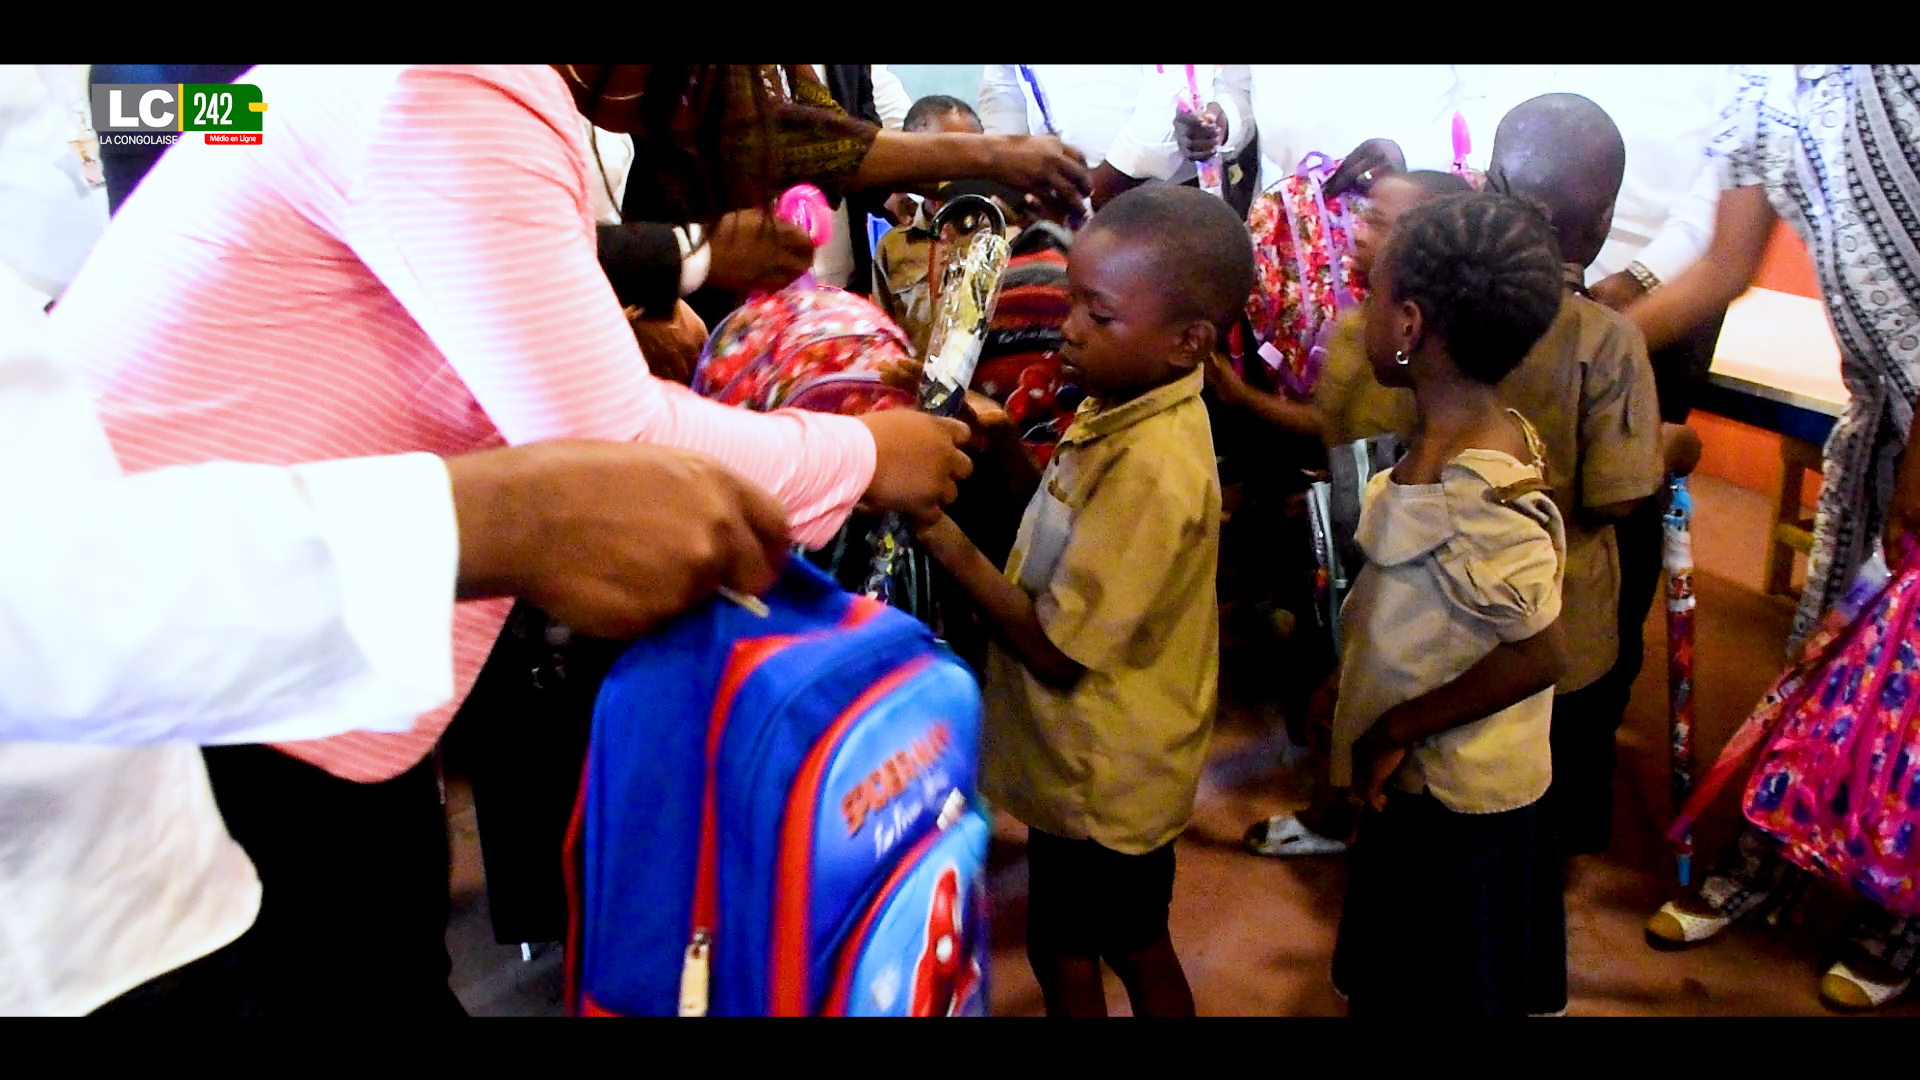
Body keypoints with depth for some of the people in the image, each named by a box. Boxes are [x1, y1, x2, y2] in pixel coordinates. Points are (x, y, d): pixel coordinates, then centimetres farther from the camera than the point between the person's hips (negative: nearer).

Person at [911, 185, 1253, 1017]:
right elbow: (1066, 537, 6)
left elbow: (1057, 649, -27)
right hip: (1078, 756, 8)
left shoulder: (1153, 468, -30)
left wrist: (942, 536, -26)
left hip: (1102, 773, -8)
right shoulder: (1127, 408, -2)